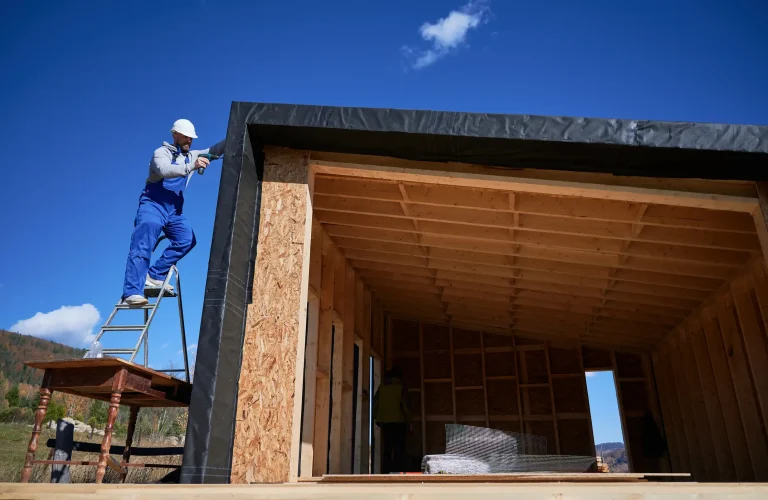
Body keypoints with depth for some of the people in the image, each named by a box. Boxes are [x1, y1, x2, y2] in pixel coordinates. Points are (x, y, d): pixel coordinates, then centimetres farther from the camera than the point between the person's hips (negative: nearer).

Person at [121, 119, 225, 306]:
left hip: (174, 209, 7)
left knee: (187, 239, -12)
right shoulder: (161, 152, -2)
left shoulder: (192, 155, 17)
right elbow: (165, 170, -23)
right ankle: (132, 292, -25)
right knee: (143, 246, -17)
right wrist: (191, 166, -35)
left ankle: (154, 276, -5)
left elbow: (215, 151, 12)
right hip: (153, 205, -6)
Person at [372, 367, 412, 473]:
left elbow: (375, 404, 5)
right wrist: (408, 421, 2)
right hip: (398, 421, -3)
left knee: (387, 449, 9)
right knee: (399, 449, 0)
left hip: (385, 422, 4)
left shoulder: (381, 387, 7)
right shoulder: (400, 387, -3)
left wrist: (376, 418, 15)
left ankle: (386, 473, 6)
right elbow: (405, 406, -7)